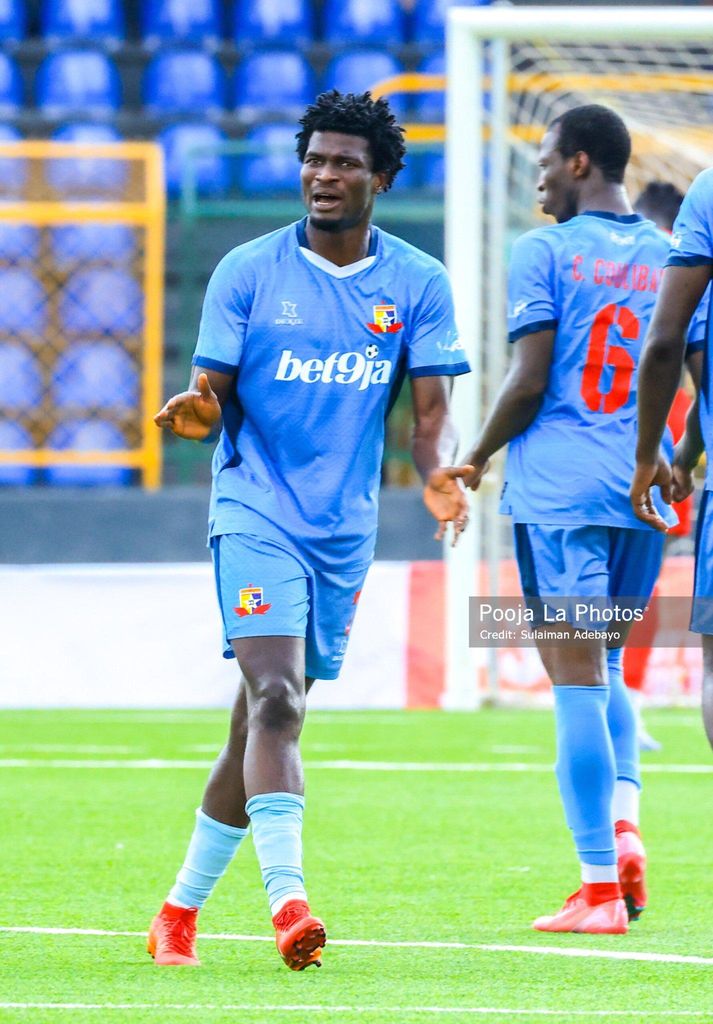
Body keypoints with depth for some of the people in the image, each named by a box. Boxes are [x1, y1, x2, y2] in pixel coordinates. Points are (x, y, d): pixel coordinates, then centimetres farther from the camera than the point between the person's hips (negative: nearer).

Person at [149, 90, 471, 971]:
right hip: (256, 511, -3)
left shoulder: (419, 285, 4)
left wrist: (437, 473, -21)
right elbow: (213, 397, 0)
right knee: (275, 699, -21)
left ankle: (182, 909, 22)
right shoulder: (248, 271, -1)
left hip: (346, 529, 3)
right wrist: (193, 412, -24)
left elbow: (430, 412, 0)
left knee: (266, 716, 10)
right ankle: (287, 903, -30)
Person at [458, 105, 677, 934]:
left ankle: (599, 887, -5)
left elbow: (529, 380, -10)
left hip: (559, 485, -5)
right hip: (643, 492, 5)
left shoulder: (543, 253, -5)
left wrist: (478, 458, 5)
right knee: (605, 669, 21)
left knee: (576, 677, -3)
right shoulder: (669, 258, 10)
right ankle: (624, 825, -3)